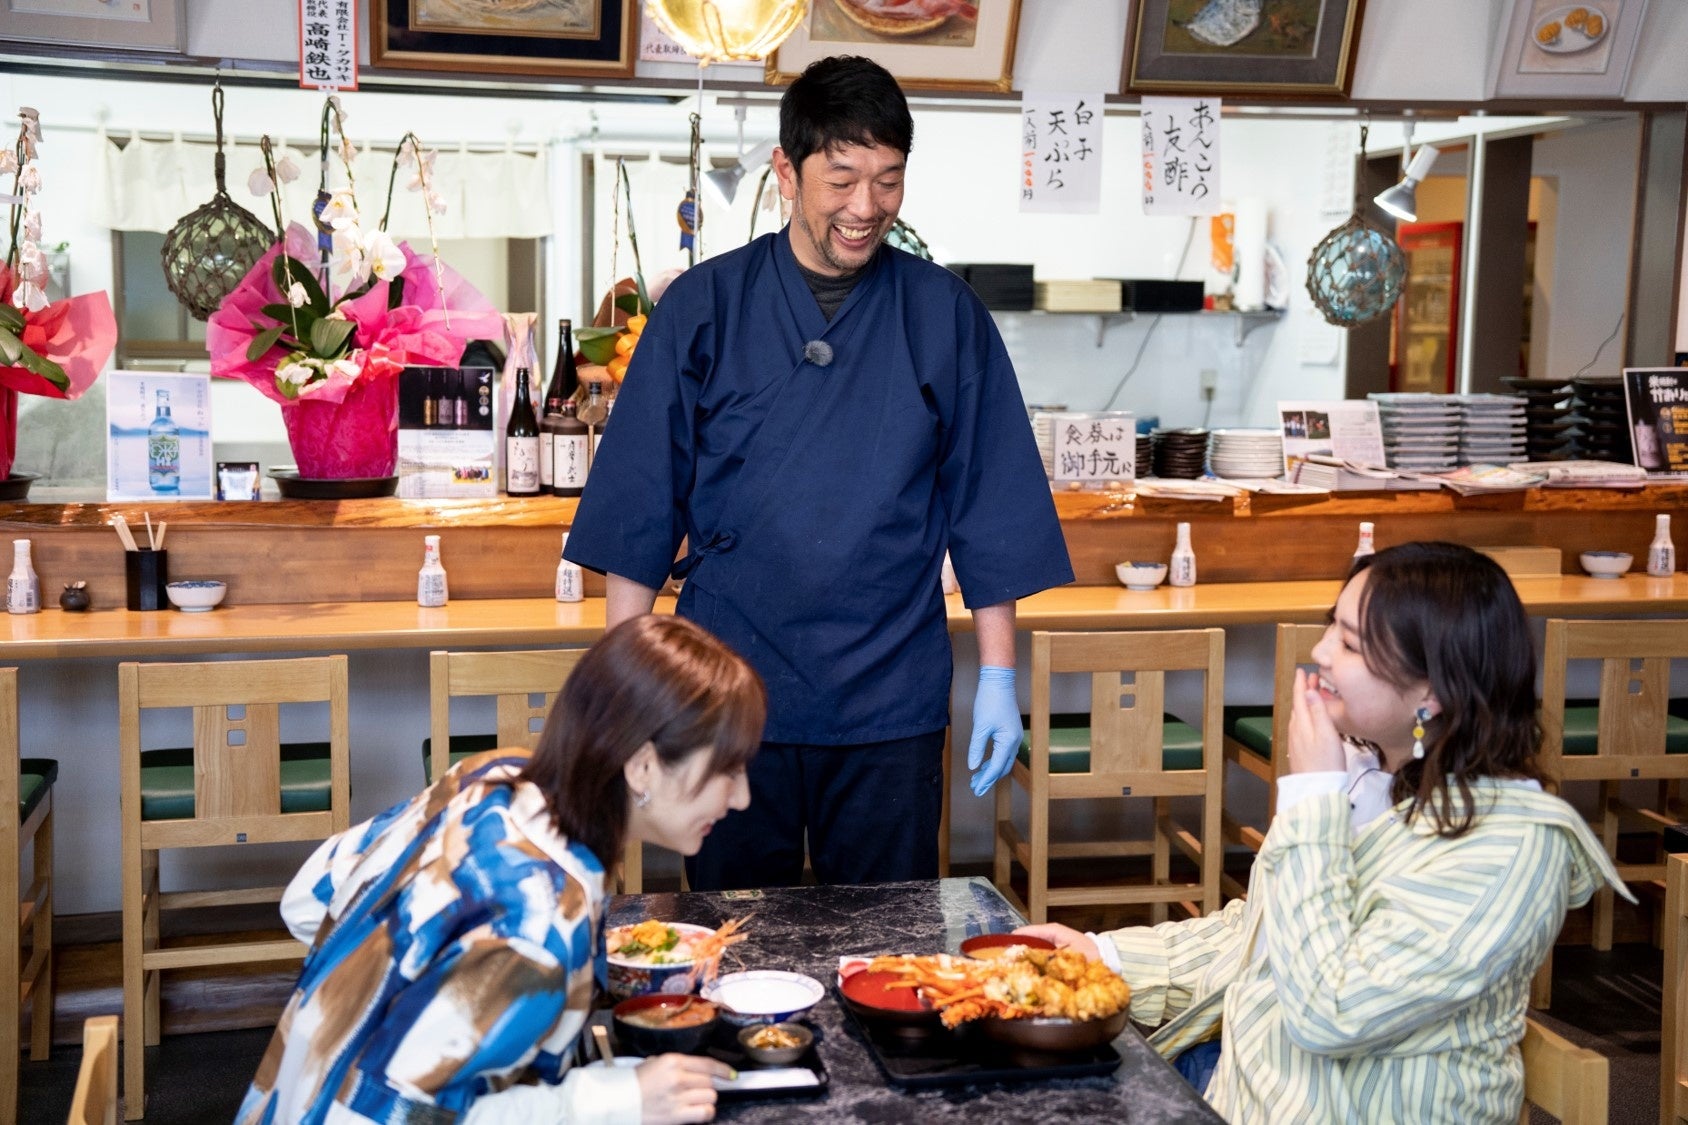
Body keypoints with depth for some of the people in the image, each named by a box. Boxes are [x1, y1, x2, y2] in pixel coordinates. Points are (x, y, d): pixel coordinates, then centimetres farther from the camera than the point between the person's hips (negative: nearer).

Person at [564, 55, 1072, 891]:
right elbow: (641, 506, 1)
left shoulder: (945, 316, 1)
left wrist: (998, 678, 1)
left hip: (892, 704, 1)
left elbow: (990, 512, 4)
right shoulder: (706, 307, -1)